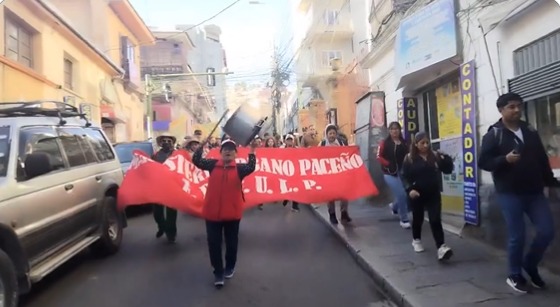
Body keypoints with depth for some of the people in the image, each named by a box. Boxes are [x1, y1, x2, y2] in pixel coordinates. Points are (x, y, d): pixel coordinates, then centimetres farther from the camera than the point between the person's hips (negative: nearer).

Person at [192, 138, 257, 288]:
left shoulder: (239, 168, -4)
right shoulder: (213, 164, 1)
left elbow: (251, 167, -23)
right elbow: (196, 160, -9)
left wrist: (252, 151, -28)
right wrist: (202, 145, -18)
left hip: (232, 213, -1)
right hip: (212, 212, 1)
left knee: (231, 242, 15)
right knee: (214, 243, 6)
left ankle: (230, 267, 39)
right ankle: (218, 272, 21)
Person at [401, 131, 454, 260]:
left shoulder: (435, 156, 0)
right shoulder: (409, 158, -6)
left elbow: (447, 170, 0)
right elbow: (405, 177, -6)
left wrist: (446, 159, -19)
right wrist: (410, 189, -21)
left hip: (433, 194, 1)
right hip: (417, 194, -1)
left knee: (435, 219, -5)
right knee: (418, 218, 15)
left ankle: (441, 247, -9)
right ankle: (416, 240, 35)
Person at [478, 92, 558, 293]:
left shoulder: (530, 131, 11)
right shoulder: (494, 134, -5)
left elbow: (543, 160, 17)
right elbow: (483, 162, -10)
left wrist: (551, 181, 14)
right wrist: (505, 159, -24)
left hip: (534, 192, 5)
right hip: (509, 193, -5)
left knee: (547, 231, 2)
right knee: (517, 236, -1)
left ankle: (530, 264, 27)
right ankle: (515, 276, 20)